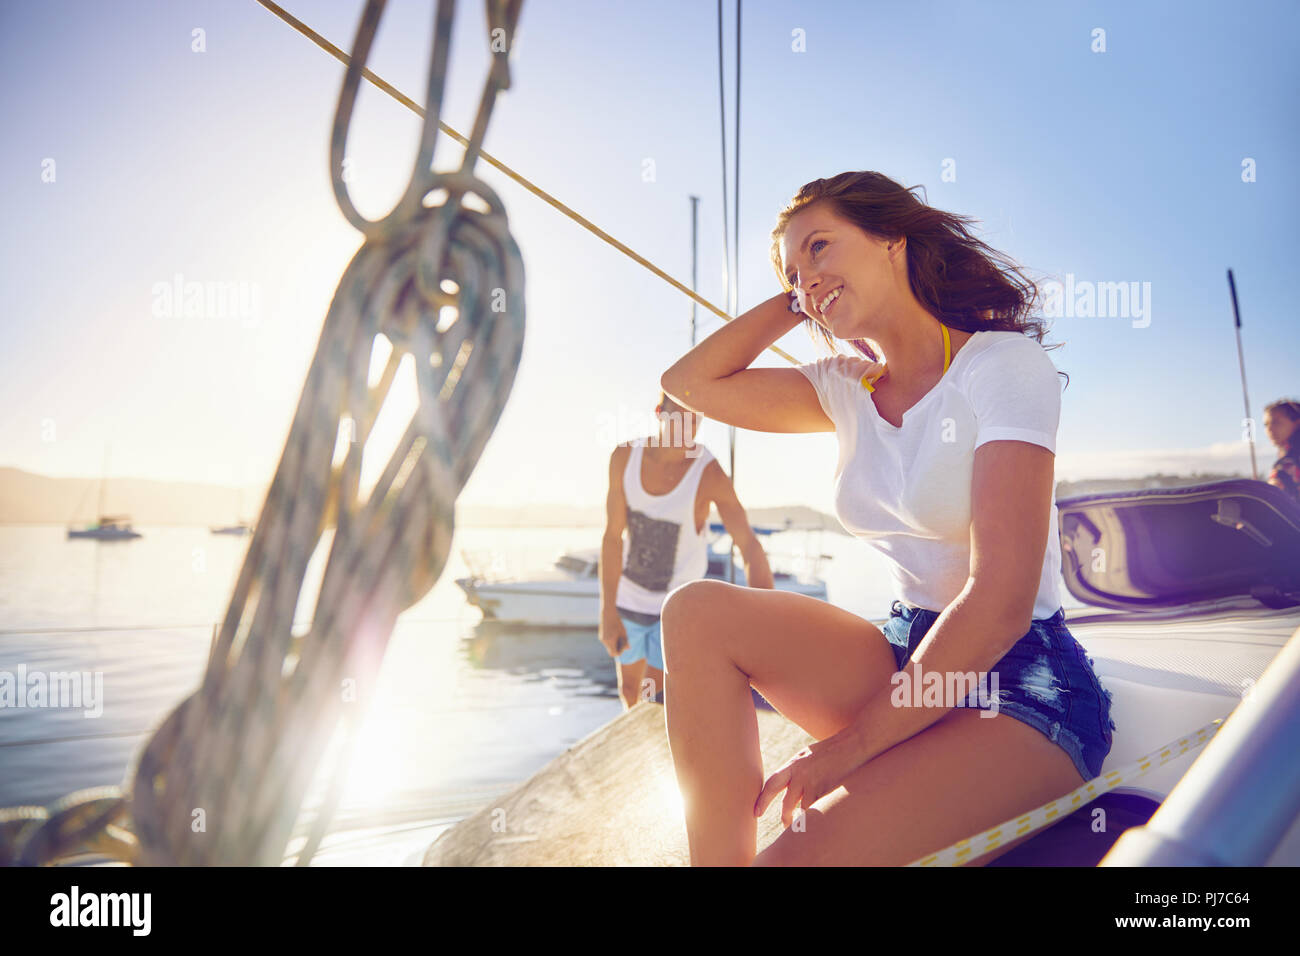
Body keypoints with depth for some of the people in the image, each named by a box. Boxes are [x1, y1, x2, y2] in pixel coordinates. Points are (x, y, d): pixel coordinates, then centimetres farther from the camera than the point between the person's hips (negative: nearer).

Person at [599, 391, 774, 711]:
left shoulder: (710, 474, -28)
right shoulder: (624, 457, -19)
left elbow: (751, 547, -33)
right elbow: (612, 537, -19)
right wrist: (608, 612, -23)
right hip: (628, 598, 3)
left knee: (653, 699, -8)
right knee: (630, 689, 20)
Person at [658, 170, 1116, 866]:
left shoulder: (1003, 364, -12)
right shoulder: (848, 390, 8)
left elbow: (1000, 603, -20)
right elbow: (689, 382, 9)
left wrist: (850, 744, -18)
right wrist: (793, 301, 5)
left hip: (1020, 683, -6)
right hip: (910, 656, 7)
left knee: (800, 854, -29)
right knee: (697, 611, -12)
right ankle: (722, 860, -11)